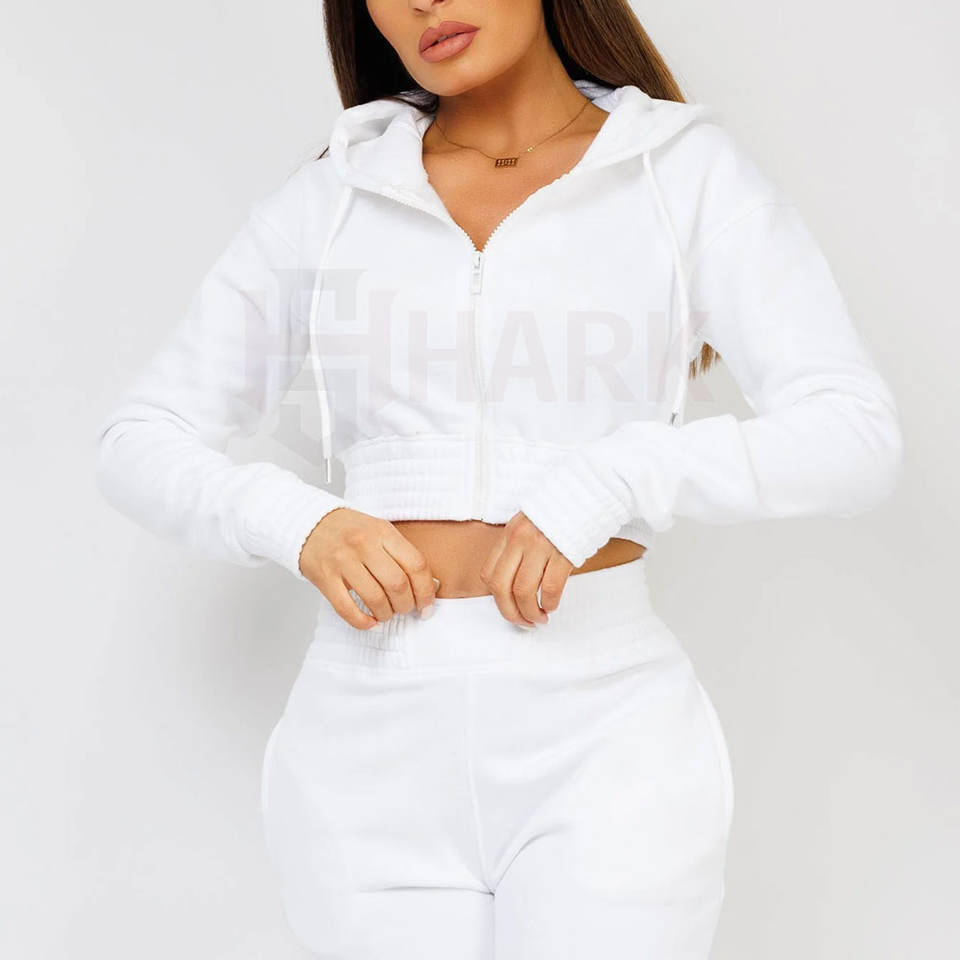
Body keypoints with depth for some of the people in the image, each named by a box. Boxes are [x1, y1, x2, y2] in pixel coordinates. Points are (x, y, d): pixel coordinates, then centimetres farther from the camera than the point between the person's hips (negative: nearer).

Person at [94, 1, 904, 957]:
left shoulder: (690, 171, 3)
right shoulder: (327, 198, 9)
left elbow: (858, 438, -6)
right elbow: (138, 442, 10)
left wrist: (616, 477, -20)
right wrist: (295, 523, -10)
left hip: (601, 729, -2)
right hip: (372, 733, 2)